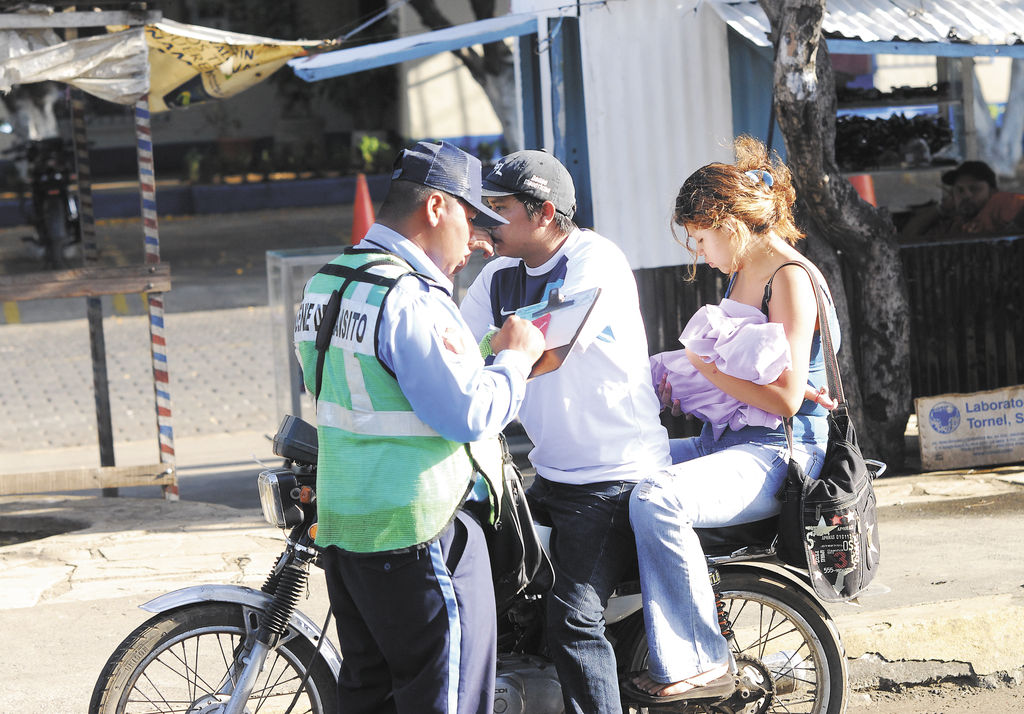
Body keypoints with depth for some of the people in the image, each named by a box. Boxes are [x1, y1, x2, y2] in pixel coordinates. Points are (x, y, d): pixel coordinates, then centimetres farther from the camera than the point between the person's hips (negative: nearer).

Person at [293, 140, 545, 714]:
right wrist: (516, 356, -5)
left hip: (342, 523, 10)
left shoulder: (327, 281, 12)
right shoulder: (409, 298, -19)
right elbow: (471, 412, -23)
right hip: (418, 536, -9)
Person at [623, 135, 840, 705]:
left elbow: (785, 397, -21)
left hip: (782, 451, -10)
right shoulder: (741, 276, 17)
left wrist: (706, 365, -15)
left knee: (657, 499, -33)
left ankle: (701, 664, -25)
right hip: (729, 442, 10)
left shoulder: (790, 278, -13)